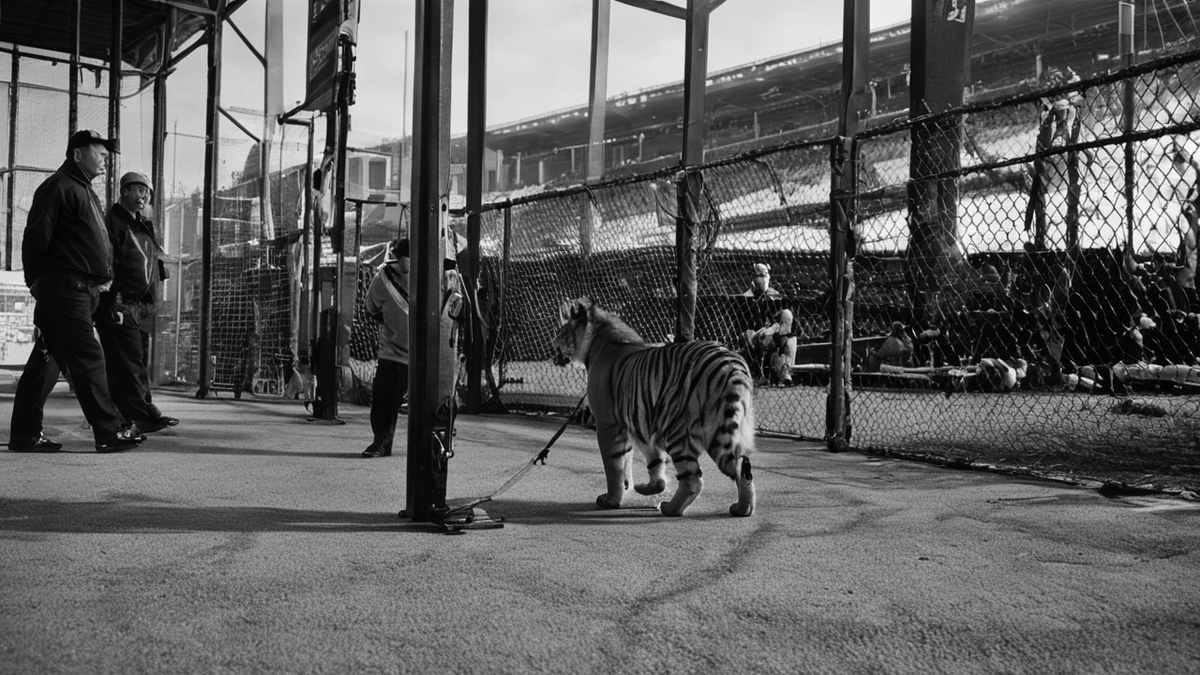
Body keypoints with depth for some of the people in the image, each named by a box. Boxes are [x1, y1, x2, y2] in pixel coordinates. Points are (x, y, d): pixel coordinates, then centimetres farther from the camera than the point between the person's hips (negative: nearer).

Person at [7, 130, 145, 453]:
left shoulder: (84, 190, 23)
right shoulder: (58, 187, -7)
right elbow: (36, 236, -13)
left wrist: (101, 280, 15)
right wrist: (36, 280, -11)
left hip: (82, 290, 10)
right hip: (65, 289, -10)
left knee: (47, 360, 10)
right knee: (88, 358, -9)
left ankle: (25, 434, 15)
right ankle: (110, 431, -6)